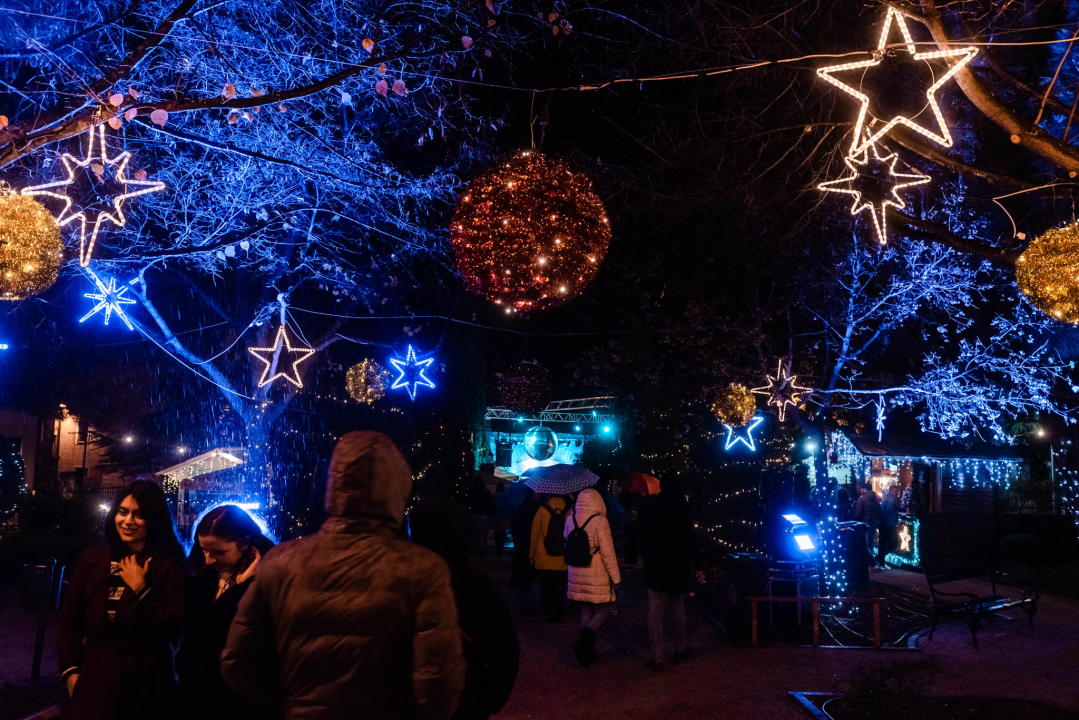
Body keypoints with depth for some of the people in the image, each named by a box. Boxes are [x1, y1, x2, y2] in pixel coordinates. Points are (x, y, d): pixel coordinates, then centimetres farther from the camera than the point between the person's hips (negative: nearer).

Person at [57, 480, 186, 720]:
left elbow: (175, 628, -13)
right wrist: (71, 671, 0)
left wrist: (140, 589, -16)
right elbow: (69, 622, 8)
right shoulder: (92, 559, 4)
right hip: (94, 682, 2)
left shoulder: (169, 564, -6)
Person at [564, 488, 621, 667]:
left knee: (586, 613, 16)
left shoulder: (570, 520, -1)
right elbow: (608, 553, -15)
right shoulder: (600, 521, -16)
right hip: (597, 577, -5)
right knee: (602, 612, 8)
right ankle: (584, 641, -14)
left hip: (577, 576, 5)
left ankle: (588, 652, 18)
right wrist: (616, 578, -8)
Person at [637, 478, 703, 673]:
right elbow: (690, 540, -8)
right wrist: (697, 566, -4)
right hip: (678, 568, 0)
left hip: (654, 569, 0)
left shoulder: (647, 506, -1)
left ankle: (658, 658, -4)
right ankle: (680, 650, 26)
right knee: (678, 610, 16)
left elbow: (640, 537, 6)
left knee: (655, 612, 0)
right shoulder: (681, 508, -6)